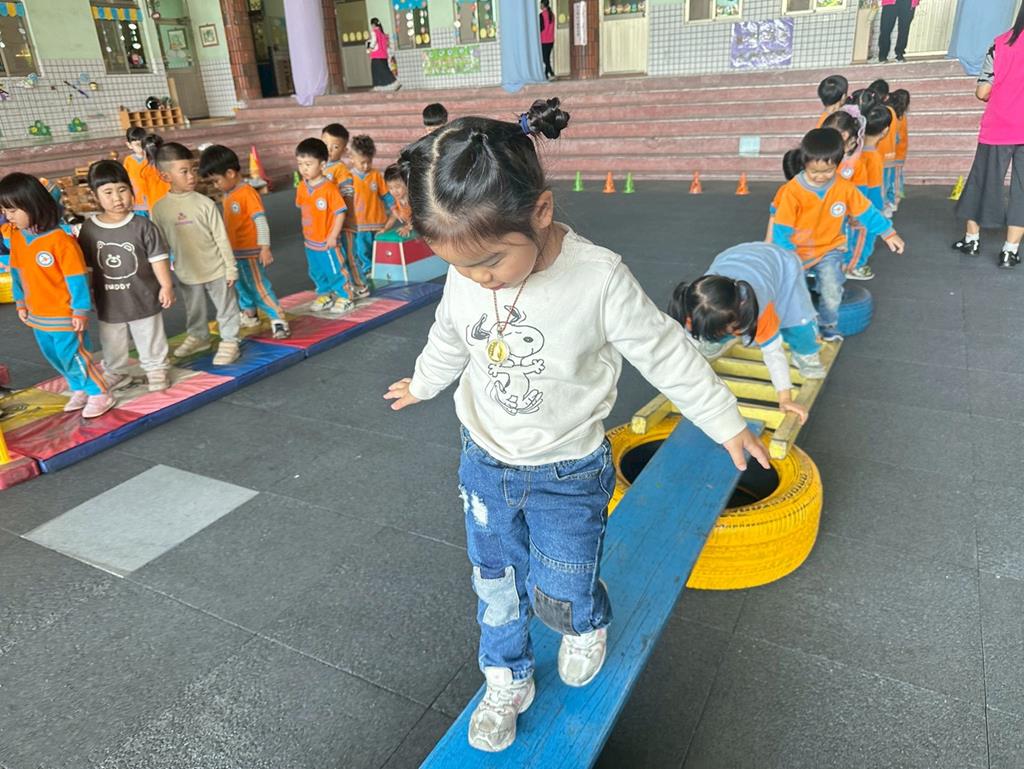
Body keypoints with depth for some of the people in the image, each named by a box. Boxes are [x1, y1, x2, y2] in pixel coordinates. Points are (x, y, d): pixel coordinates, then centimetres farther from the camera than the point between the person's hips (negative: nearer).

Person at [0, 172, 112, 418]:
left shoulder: (59, 239, -22)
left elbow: (77, 277, -19)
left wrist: (80, 311, -16)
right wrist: (21, 303, 16)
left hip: (64, 315, -8)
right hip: (37, 315, 8)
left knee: (72, 355, 0)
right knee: (53, 356, 18)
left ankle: (100, 394, 17)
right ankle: (79, 389, 36)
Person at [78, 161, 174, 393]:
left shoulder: (142, 225, -12)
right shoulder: (89, 229, -4)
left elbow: (158, 258, -8)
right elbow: (83, 265, 5)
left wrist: (166, 286, -10)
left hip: (143, 299, -3)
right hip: (108, 303, 3)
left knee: (151, 340, 13)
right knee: (112, 345, 18)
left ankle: (156, 370, 31)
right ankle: (116, 373, 38)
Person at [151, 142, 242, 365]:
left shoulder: (205, 203, -12)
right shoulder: (160, 208, -6)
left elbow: (222, 238, -8)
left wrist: (231, 268, -7)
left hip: (215, 269, -2)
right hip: (187, 272, 3)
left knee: (226, 308, 9)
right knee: (194, 310, 21)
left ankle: (229, 341, 24)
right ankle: (198, 336, 42)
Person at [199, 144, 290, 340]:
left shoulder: (248, 193, -17)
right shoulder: (227, 196, 10)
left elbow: (261, 221, -22)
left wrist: (265, 248, -27)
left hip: (251, 252, -9)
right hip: (235, 252, 9)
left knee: (259, 286, -8)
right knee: (242, 285, 19)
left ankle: (279, 319, -3)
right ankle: (249, 315, 34)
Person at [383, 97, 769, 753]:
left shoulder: (599, 279, -26)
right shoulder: (465, 278, -12)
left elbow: (666, 355, -14)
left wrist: (727, 424, -3)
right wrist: (422, 384, 29)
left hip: (567, 475, -4)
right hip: (484, 462, 4)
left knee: (558, 598, 7)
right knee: (496, 586, 18)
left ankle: (589, 624, 45)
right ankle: (508, 682, 44)